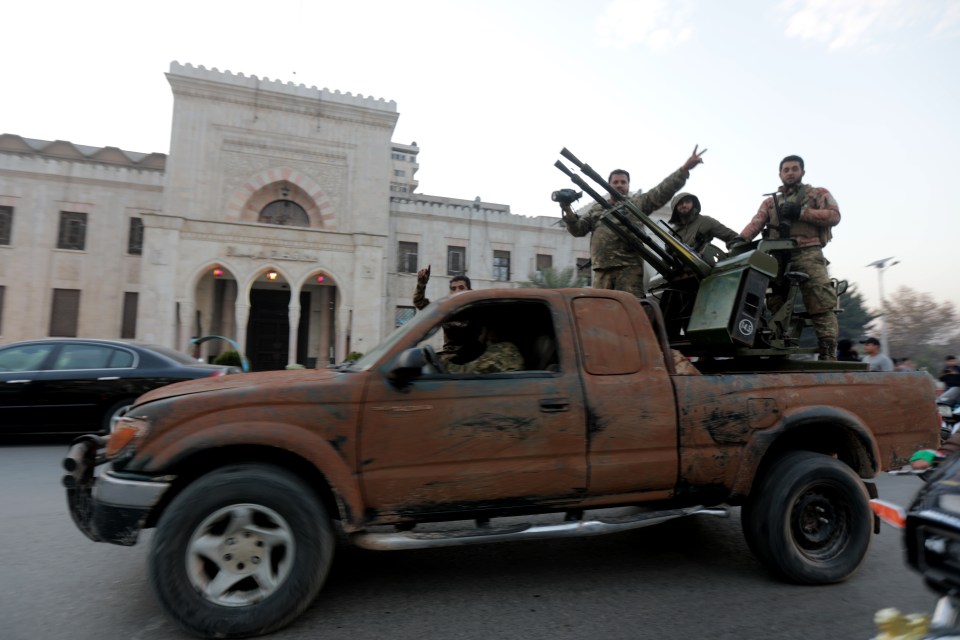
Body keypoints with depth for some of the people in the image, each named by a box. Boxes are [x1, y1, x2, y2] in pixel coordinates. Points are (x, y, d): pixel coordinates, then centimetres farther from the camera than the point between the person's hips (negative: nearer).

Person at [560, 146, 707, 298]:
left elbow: (663, 191, 4)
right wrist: (569, 213, -1)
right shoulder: (597, 208, 24)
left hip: (629, 267, -2)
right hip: (602, 268, 3)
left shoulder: (638, 202, 16)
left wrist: (685, 169, -7)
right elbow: (578, 230, 18)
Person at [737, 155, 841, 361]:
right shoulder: (770, 202, 25)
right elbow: (756, 222, 8)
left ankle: (828, 353, -14)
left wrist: (801, 213, -10)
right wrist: (741, 239, -11)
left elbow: (834, 216, 0)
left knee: (821, 305, -12)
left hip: (808, 253, -3)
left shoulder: (818, 193, 17)